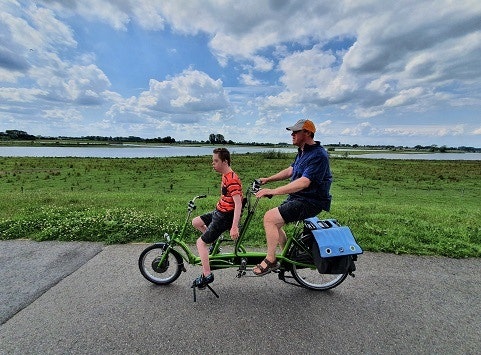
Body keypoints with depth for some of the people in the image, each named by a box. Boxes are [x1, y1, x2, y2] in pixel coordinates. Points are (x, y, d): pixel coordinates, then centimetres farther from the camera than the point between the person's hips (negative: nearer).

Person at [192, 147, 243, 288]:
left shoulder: (231, 180, -24)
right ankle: (214, 244, 27)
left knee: (201, 242, -3)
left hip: (225, 217, -10)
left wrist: (234, 227, -32)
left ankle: (207, 275, 8)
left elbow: (238, 204, -29)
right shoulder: (226, 176, 8)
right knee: (196, 222, 19)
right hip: (219, 211, 10)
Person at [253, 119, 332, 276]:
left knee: (270, 217, -20)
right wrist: (268, 179, 12)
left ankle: (270, 260, -2)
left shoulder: (318, 155, -20)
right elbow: (290, 170, 20)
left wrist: (273, 191, -34)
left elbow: (303, 182, -31)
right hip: (296, 198, 10)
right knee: (274, 223, 11)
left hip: (310, 202, -10)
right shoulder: (302, 151, 12)